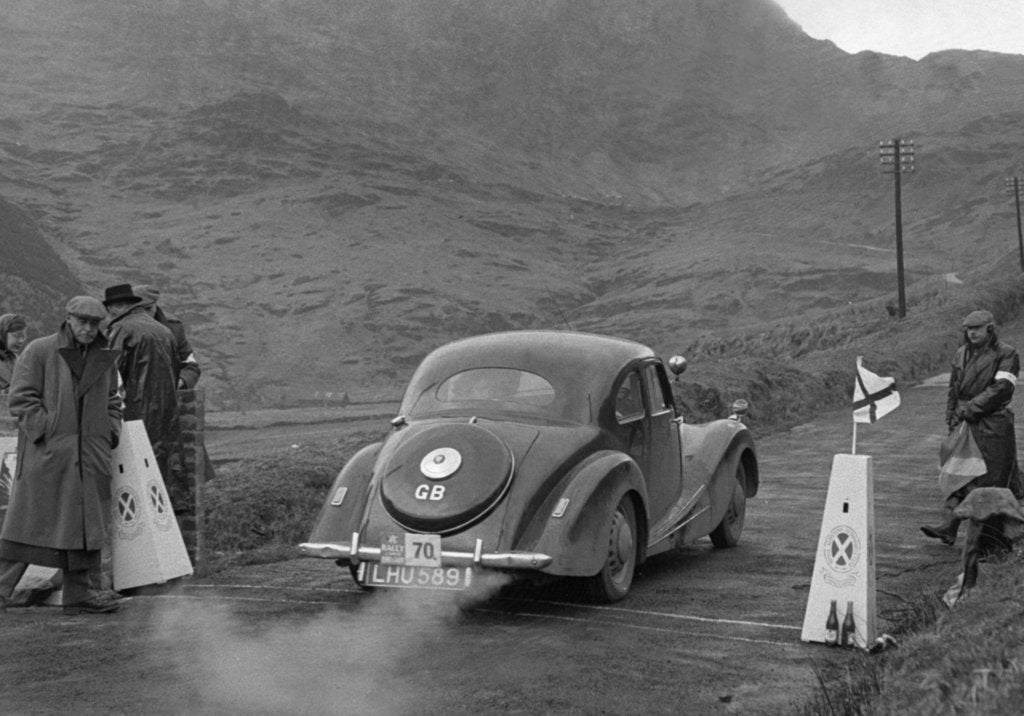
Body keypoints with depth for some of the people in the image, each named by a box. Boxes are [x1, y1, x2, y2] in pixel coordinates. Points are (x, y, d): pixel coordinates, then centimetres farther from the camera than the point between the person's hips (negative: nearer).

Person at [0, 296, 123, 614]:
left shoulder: (105, 358, 13)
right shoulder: (38, 351, -3)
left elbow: (112, 400, 24)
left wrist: (112, 433, 9)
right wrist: (47, 432, -13)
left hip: (91, 458, 5)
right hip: (46, 455, -5)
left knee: (87, 526, 7)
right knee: (28, 525, -3)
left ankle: (81, 594, 14)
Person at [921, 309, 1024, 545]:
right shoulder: (961, 354, 12)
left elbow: (1000, 389, -17)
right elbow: (953, 389, 18)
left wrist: (968, 409, -17)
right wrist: (951, 417, 9)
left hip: (993, 426, -5)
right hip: (965, 425, 5)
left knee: (994, 477, 1)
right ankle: (949, 527, -8)